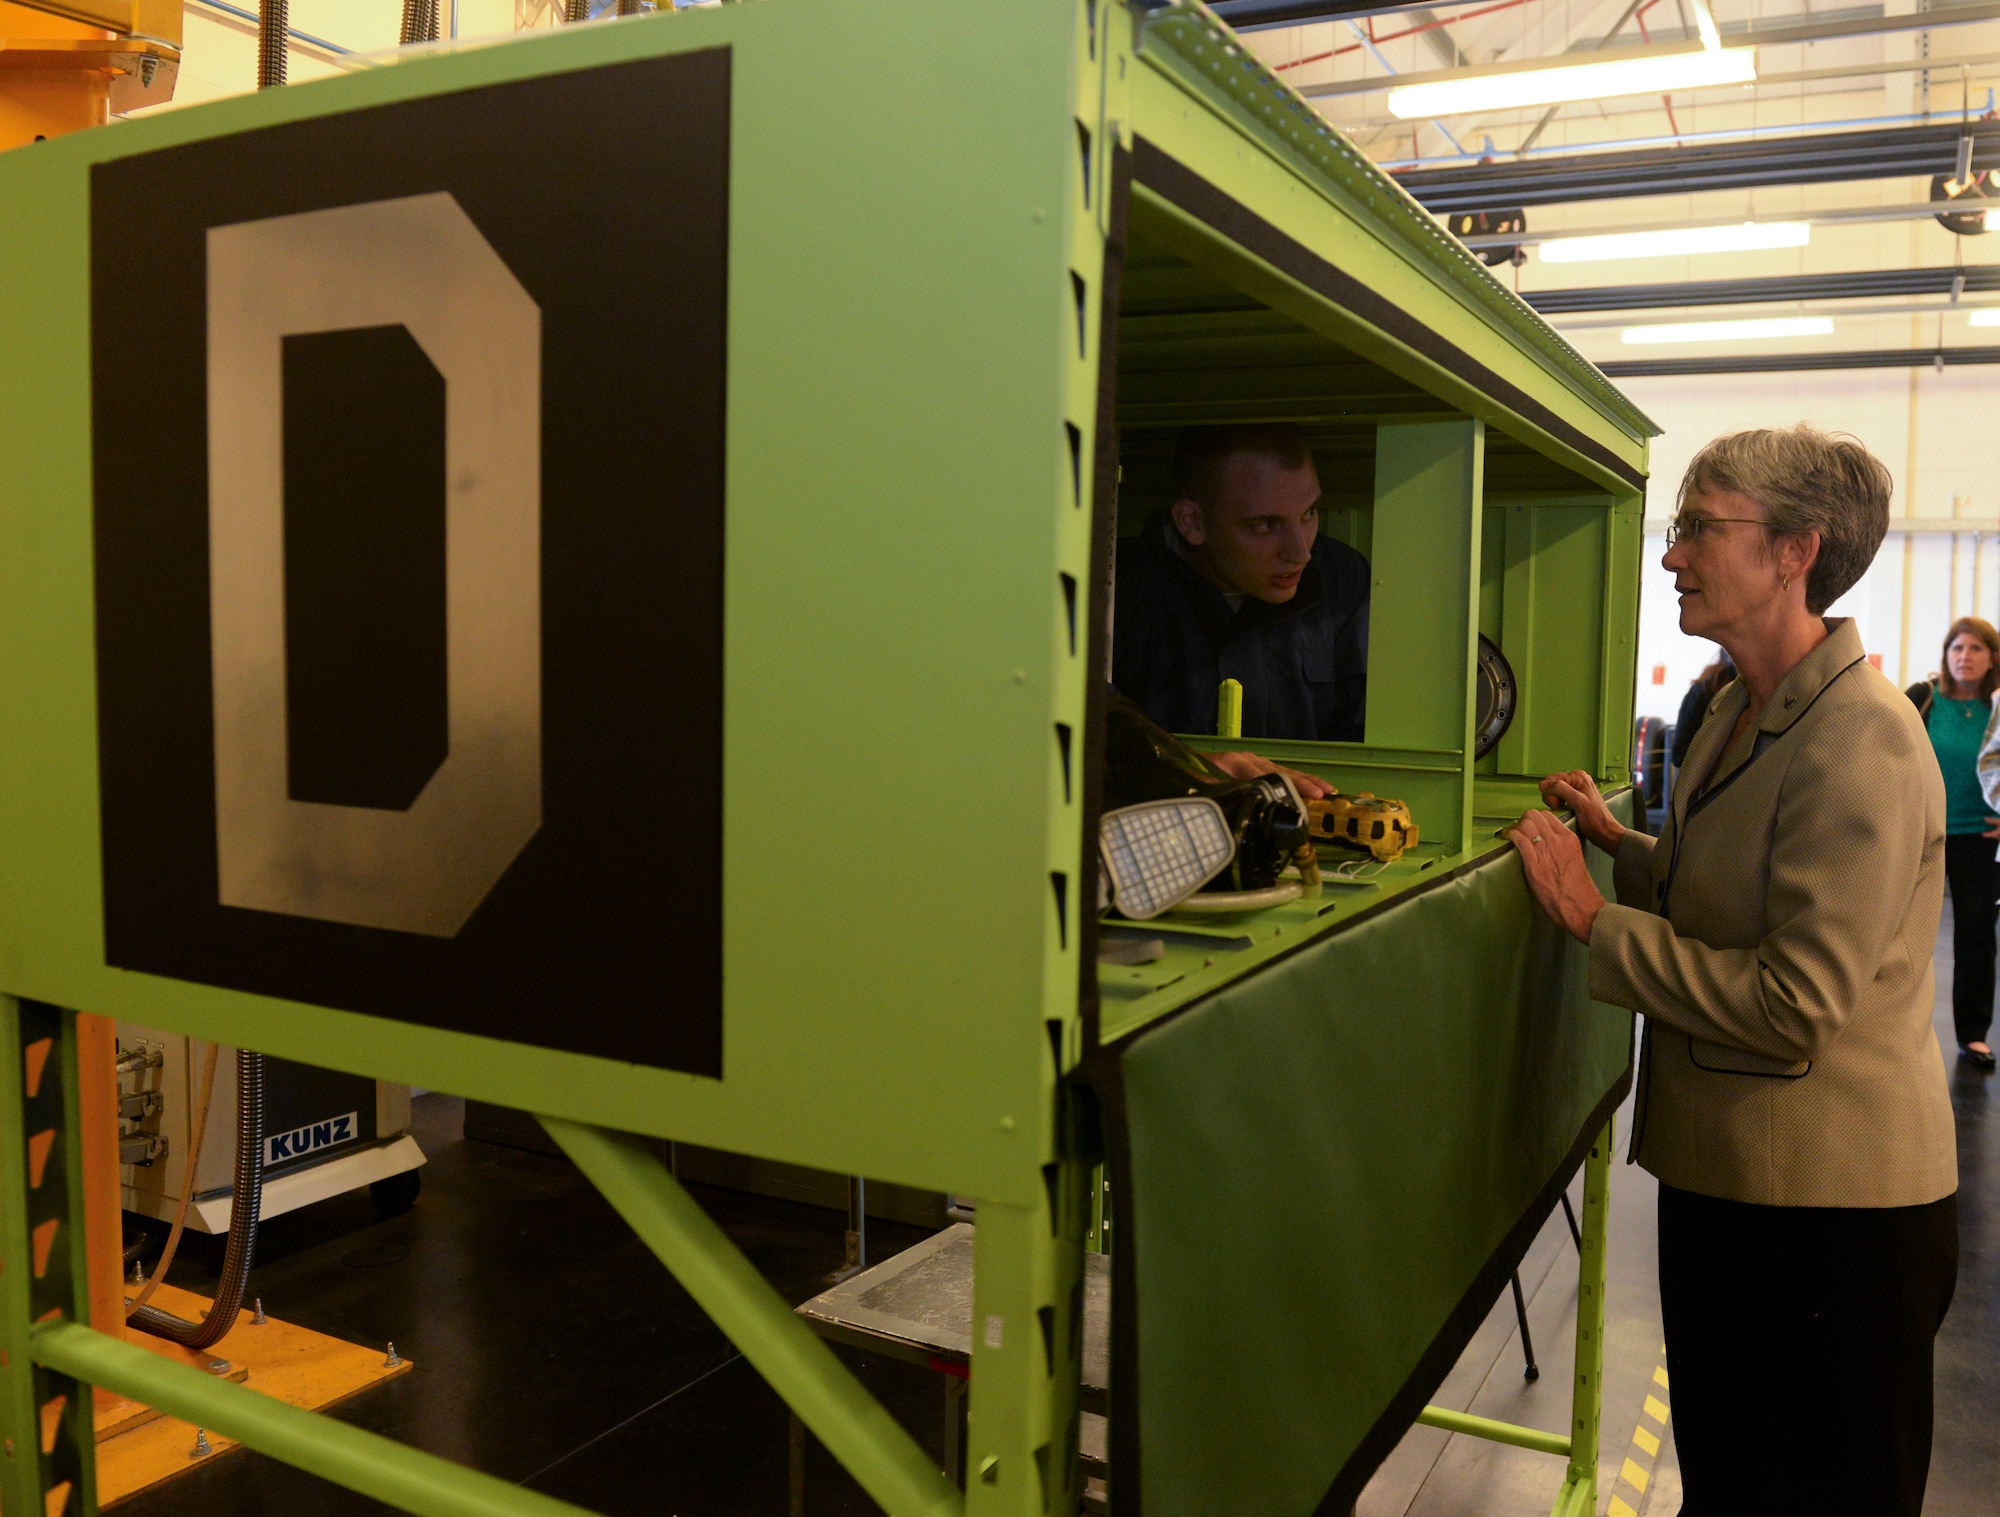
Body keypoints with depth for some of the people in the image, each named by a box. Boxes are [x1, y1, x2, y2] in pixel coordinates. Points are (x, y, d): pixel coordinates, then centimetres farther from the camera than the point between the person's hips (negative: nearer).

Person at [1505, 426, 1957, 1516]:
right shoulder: (1745, 710, 9)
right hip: (1727, 1178, 9)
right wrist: (1617, 843, 7)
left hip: (1835, 1210, -9)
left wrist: (1595, 918, -21)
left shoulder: (1860, 744, -23)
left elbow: (1795, 1004, -26)